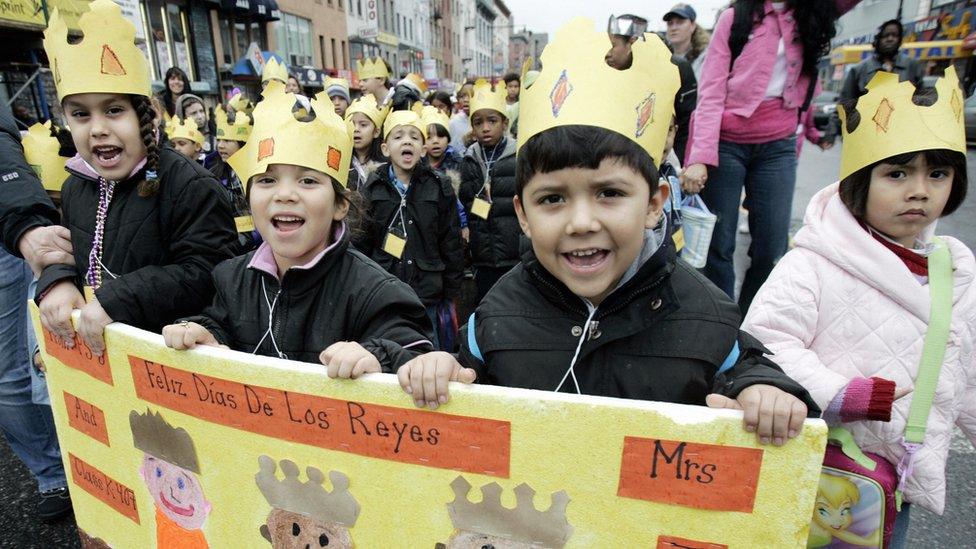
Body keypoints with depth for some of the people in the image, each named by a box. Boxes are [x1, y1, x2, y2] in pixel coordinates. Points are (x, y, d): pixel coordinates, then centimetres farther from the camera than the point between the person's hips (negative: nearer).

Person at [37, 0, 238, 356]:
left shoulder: (189, 185, -19)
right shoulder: (75, 187, 5)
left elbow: (209, 270, -24)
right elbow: (67, 253, 17)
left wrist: (117, 299, -27)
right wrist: (57, 281, -6)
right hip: (95, 350, 8)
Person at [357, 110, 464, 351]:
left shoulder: (440, 189, 0)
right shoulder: (373, 189, 2)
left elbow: (451, 246, 2)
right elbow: (362, 245, 5)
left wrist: (450, 298, 1)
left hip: (429, 300, 0)